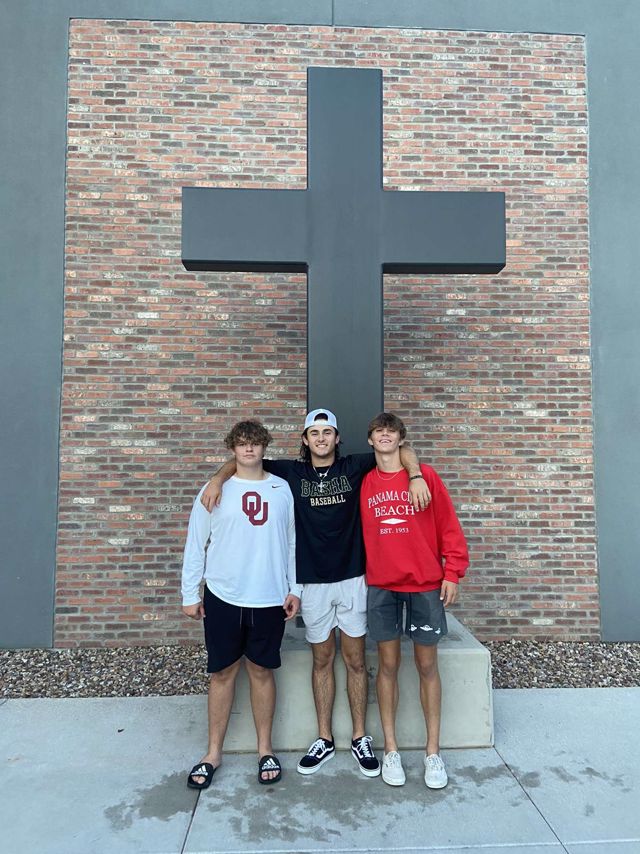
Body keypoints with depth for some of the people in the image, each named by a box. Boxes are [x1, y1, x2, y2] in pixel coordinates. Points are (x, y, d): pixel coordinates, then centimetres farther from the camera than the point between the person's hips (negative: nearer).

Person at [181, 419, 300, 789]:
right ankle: (214, 753, 27)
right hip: (222, 597, 0)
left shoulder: (282, 489, 2)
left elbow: (291, 543, 6)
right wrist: (190, 594, 0)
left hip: (269, 598, 1)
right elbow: (196, 545, 1)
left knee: (262, 671, 12)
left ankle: (266, 748, 29)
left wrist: (294, 588, 4)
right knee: (222, 673, 11)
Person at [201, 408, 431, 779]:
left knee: (355, 660, 9)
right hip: (313, 582, 1)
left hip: (352, 579, -1)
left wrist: (415, 476, -23)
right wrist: (218, 478, -15)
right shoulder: (292, 473, 2)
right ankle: (324, 739, 28)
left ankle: (360, 738, 25)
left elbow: (403, 450, -4)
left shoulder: (354, 467, -1)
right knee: (322, 660, 13)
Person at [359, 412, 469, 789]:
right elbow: (359, 533, 7)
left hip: (425, 584, -1)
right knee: (388, 664, 8)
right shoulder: (365, 483, 4)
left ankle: (433, 752, 22)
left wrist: (452, 573, -6)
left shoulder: (426, 475, -2)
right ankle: (391, 750, 22)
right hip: (381, 586, 1)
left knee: (427, 664, 8)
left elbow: (449, 527, -2)